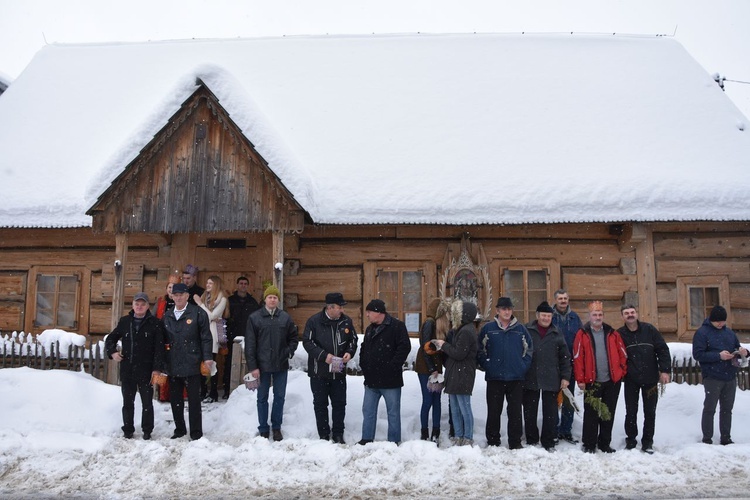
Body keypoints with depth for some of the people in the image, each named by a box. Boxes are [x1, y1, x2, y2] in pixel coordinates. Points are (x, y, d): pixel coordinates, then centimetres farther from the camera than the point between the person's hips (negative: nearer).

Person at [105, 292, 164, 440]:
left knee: (147, 403, 6)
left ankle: (147, 430, 19)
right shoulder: (124, 321, 6)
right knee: (128, 403, 12)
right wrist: (112, 352, 0)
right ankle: (128, 430, 24)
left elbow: (159, 347, -7)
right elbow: (110, 339, 19)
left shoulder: (154, 323, -3)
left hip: (146, 371, -3)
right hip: (127, 371, 3)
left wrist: (157, 368, -14)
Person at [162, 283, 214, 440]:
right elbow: (163, 339, 16)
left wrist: (207, 358, -12)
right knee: (175, 399, 13)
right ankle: (179, 429, 28)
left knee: (194, 400, 2)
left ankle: (196, 432, 11)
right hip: (173, 365, 5)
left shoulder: (198, 313, -4)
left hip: (192, 364, -5)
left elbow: (206, 337, -6)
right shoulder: (167, 316, 12)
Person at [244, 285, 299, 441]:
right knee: (262, 398, 10)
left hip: (281, 365, 2)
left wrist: (289, 352, -4)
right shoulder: (254, 318, -5)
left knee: (279, 397, 11)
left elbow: (293, 338, 12)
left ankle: (277, 427, 26)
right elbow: (249, 344, -6)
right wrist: (252, 366, -10)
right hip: (262, 365, -2)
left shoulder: (285, 317, 1)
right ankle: (263, 429, 22)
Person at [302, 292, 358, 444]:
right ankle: (324, 435, 21)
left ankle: (338, 434, 24)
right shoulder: (315, 321, -12)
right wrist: (324, 355, -21)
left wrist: (349, 352, -9)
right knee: (320, 404, 8)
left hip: (339, 370, 3)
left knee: (340, 403, 10)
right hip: (319, 371, -3)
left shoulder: (346, 321, 0)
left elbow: (353, 339, 11)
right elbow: (307, 341, -12)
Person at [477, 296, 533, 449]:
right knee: (494, 411, 6)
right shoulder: (488, 328, 0)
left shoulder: (520, 329, 4)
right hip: (494, 378, -1)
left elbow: (529, 349, 9)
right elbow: (480, 350, 6)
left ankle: (515, 442, 17)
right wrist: (486, 366, -3)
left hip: (516, 378, 1)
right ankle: (492, 441, 17)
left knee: (515, 411, 7)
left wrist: (523, 366, -1)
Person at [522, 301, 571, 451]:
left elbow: (565, 356, 6)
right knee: (529, 412, 9)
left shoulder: (557, 334, 7)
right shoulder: (527, 330, 1)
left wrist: (565, 376, 0)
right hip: (530, 378, -1)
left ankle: (549, 442, 16)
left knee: (550, 413, 5)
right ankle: (531, 440, 22)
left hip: (551, 379, 1)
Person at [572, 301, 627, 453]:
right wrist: (580, 379, -9)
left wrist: (622, 372, 1)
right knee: (591, 414, 3)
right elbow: (578, 358, -6)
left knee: (608, 414, 10)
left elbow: (622, 354, 10)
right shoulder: (582, 334, -3)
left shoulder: (612, 334, 7)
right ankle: (589, 445, 12)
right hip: (592, 382, -3)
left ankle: (605, 443, 23)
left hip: (612, 381, 3)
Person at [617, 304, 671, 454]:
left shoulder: (649, 329, -4)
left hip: (650, 378, 1)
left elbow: (662, 349, -3)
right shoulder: (619, 334, -5)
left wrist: (664, 370, -8)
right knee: (631, 411, 7)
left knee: (650, 411, 9)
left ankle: (647, 441, 23)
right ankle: (631, 439, 23)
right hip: (631, 380, 0)